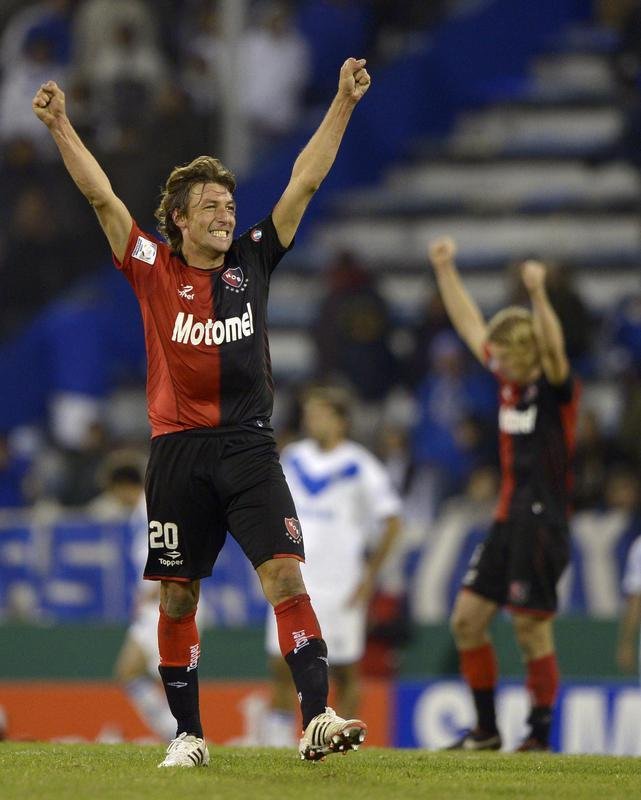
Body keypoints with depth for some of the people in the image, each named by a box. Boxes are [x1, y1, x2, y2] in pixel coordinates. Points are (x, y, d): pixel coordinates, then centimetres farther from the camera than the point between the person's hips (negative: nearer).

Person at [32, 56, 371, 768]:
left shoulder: (253, 261, 9)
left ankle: (316, 721, -21)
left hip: (248, 447, 0)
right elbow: (101, 196, -1)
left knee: (285, 575, -14)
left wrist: (342, 105, 3)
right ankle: (187, 734, 15)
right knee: (177, 596, 5)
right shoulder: (154, 270, 5)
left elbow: (305, 181, 8)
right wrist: (60, 128, -9)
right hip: (178, 449, 0)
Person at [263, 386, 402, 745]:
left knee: (344, 670, 1)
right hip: (293, 579, 5)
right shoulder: (293, 458, 9)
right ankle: (277, 741, 7)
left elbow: (392, 522, -6)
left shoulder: (360, 466, -6)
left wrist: (369, 576, -8)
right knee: (281, 663, 1)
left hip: (341, 585, -5)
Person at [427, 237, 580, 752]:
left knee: (532, 630, -7)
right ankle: (486, 731, 15)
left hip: (542, 526, -8)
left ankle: (540, 737, 2)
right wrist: (445, 271, 19)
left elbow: (553, 349, -31)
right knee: (467, 619, 6)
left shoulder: (556, 389, -10)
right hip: (508, 521, 8)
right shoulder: (510, 380, 10)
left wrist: (539, 295, -45)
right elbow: (471, 326, 19)